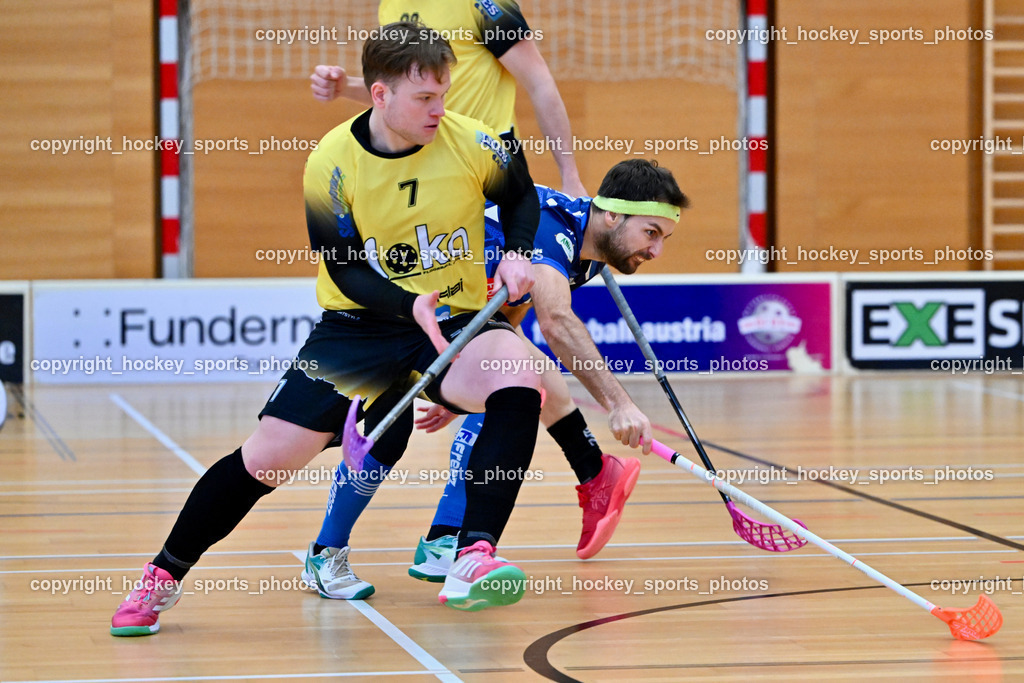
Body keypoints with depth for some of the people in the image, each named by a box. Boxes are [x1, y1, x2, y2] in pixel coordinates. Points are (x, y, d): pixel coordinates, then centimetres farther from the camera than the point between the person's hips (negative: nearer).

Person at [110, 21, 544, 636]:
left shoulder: (470, 142, -10)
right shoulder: (331, 163, -13)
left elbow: (522, 197, 11)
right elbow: (345, 268, -9)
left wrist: (516, 254, -8)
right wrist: (410, 305, -26)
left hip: (456, 321, 1)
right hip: (360, 325, 0)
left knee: (521, 381, -33)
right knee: (267, 457, -6)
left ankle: (474, 560, -33)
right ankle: (164, 576, 16)